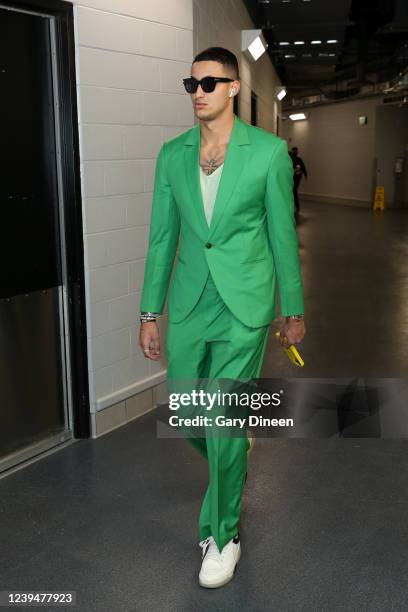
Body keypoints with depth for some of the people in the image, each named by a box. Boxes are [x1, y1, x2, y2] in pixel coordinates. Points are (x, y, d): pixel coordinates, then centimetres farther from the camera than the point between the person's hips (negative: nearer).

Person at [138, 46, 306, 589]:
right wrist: (149, 312, 7)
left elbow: (282, 234, -1)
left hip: (244, 306, -4)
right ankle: (233, 461, 48)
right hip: (189, 304, 4)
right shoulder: (173, 153, 4)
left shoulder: (269, 151, -6)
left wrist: (293, 310, 4)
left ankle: (223, 533, 21)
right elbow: (162, 235, 7)